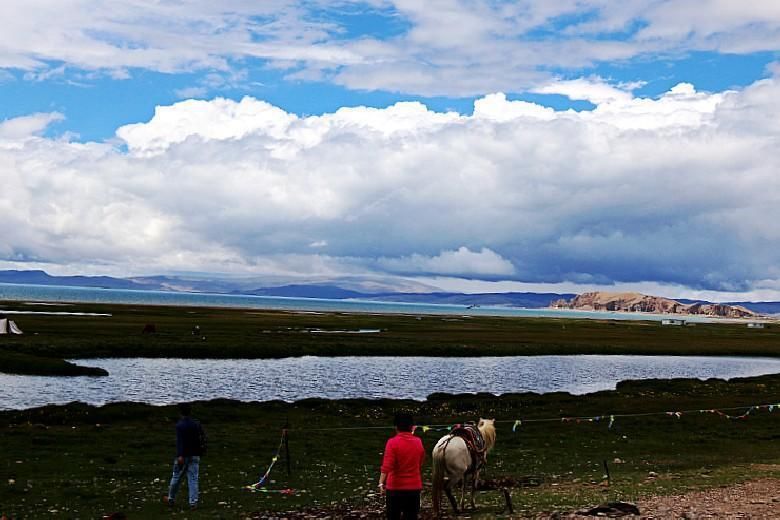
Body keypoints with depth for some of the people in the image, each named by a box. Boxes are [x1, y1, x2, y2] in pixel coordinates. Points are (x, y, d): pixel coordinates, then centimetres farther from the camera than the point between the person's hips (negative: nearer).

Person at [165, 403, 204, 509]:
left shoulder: (180, 425, -10)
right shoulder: (197, 424, 6)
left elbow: (180, 441, -21)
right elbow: (201, 439, 14)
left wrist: (180, 455, -29)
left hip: (183, 456, -4)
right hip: (195, 455, 4)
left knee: (176, 478, 12)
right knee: (193, 479, 1)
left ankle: (171, 499, 28)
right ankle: (193, 502, -7)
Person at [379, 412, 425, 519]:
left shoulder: (392, 442, -13)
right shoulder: (418, 442, 1)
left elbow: (387, 466, -21)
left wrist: (381, 482, -16)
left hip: (395, 487, -3)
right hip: (414, 487, 3)